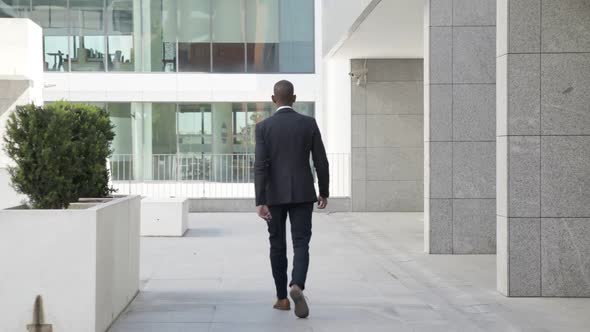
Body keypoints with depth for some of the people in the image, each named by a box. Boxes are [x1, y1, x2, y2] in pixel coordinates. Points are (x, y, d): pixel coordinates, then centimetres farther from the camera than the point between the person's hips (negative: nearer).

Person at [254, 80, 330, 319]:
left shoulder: (263, 127, -6)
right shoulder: (309, 124, -2)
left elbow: (260, 166, -13)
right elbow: (321, 162, -1)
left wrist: (260, 202, -16)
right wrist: (324, 192, 11)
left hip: (274, 195, 0)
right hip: (302, 194, 0)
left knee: (278, 246, 13)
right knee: (301, 245, -1)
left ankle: (282, 297, 17)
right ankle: (297, 287, -27)